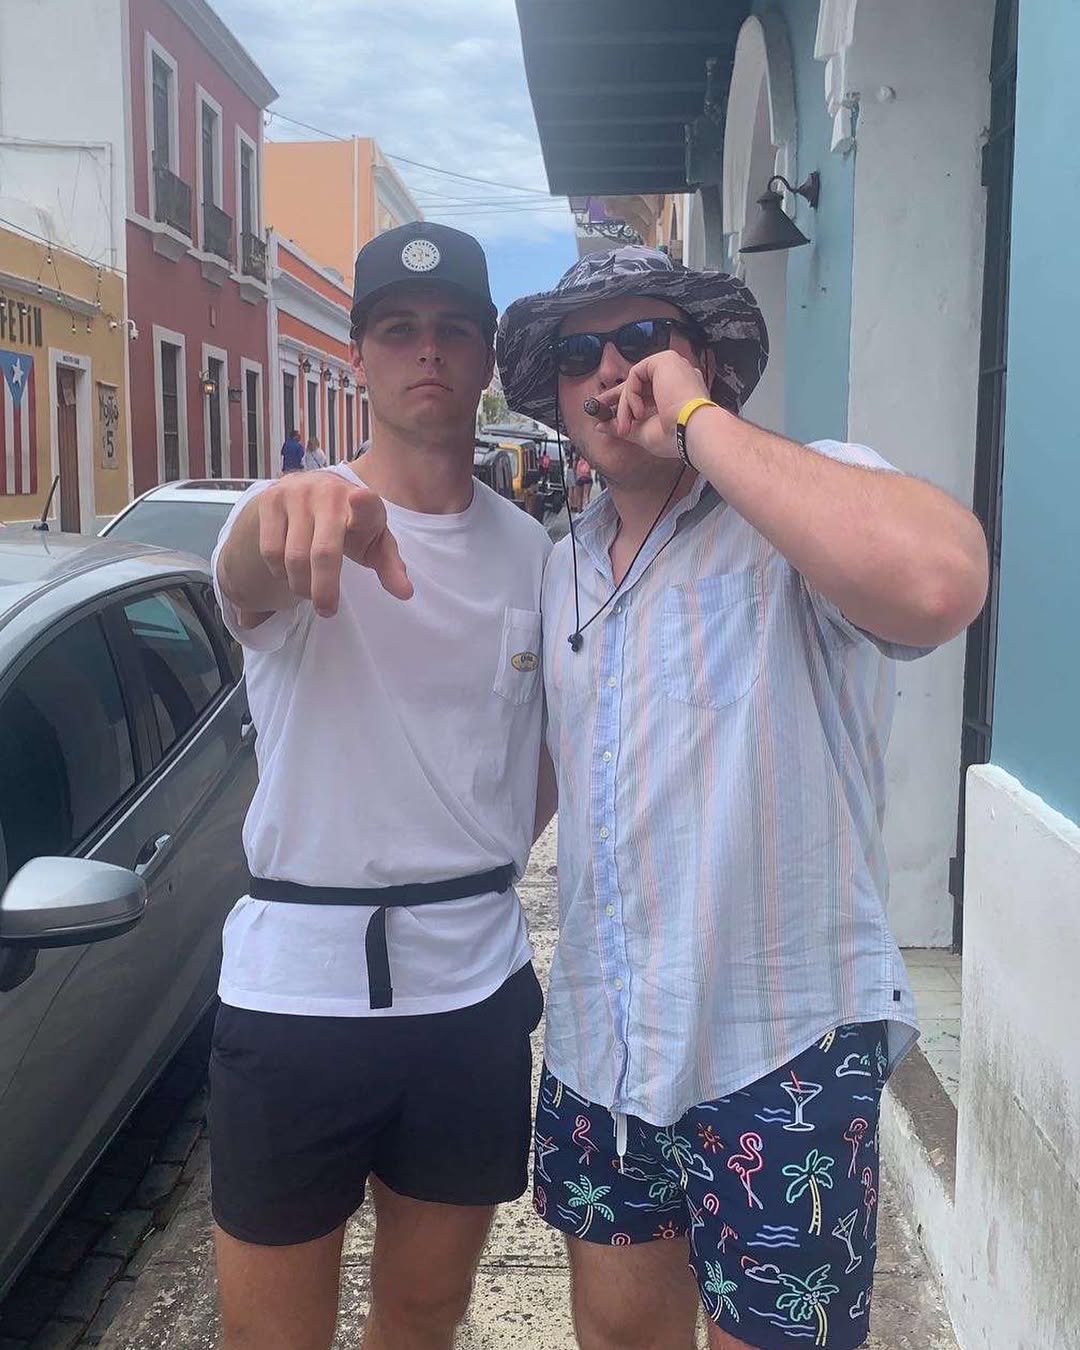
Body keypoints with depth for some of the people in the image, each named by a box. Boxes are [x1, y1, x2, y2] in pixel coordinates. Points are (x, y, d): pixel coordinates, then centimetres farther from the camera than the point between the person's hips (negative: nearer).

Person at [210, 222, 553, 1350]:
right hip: (299, 982, -3)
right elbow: (244, 580, -34)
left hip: (475, 984, 4)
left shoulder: (533, 550, 4)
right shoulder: (293, 521, -8)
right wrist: (288, 512, -56)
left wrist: (485, 863, 4)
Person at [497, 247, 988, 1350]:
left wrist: (699, 421, -27)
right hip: (595, 1046, 7)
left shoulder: (809, 500, -14)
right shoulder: (563, 569, 9)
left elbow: (936, 584, -38)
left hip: (780, 1051, -6)